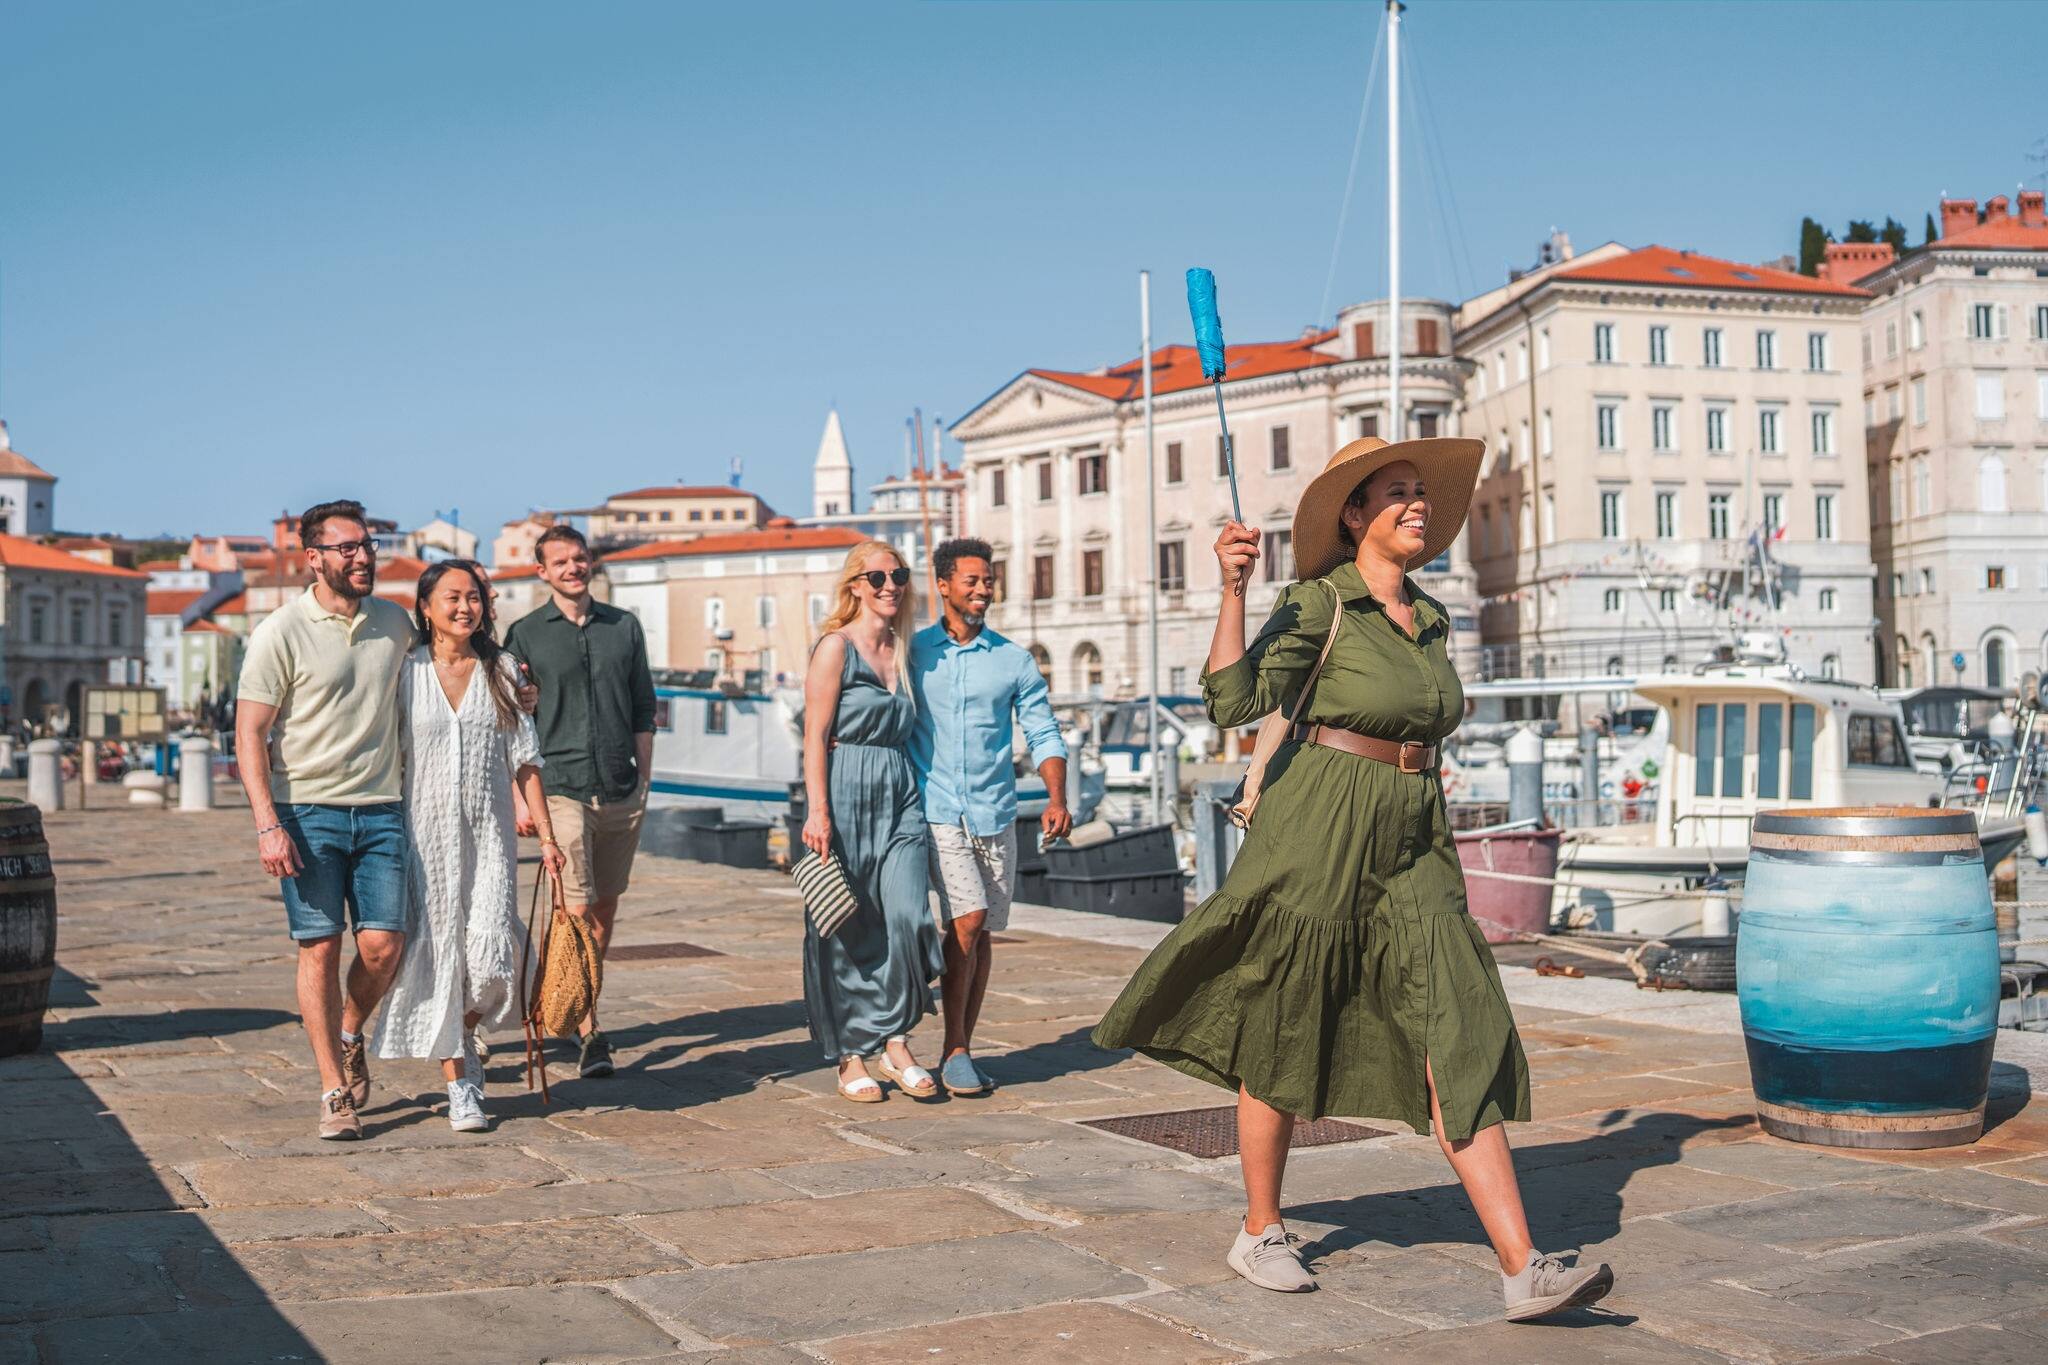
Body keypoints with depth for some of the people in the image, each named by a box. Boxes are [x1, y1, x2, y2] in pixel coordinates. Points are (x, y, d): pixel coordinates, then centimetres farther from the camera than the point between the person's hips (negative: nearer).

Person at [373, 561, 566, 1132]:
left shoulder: (502, 671, 6)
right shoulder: (406, 672, 0)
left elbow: (524, 759, 7)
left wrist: (546, 835, 4)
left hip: (489, 833, 1)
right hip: (425, 833, -1)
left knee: (491, 952, -10)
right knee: (438, 951, -1)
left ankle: (467, 1035, 21)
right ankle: (460, 1087, 10)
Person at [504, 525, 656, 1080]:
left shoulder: (624, 627, 10)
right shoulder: (525, 635, 2)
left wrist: (644, 781, 10)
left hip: (622, 792, 4)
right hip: (561, 789, -4)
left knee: (605, 911, 10)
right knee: (577, 913, -10)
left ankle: (583, 1007, 24)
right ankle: (589, 1032, -7)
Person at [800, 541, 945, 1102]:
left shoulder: (902, 651, 15)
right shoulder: (836, 646, -4)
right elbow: (815, 735, -9)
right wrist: (817, 811, -16)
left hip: (899, 798, 5)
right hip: (846, 797, -5)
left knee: (908, 915, -11)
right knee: (846, 930, 1)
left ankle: (895, 1042, 2)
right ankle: (850, 1057, 11)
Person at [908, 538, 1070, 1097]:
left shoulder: (1014, 660, 8)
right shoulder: (912, 651, 4)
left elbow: (1043, 734, 7)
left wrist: (1057, 798, -7)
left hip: (996, 813, 3)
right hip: (937, 812, -3)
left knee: (980, 933, 6)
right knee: (968, 919, -15)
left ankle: (963, 1050, 18)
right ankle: (955, 1051, -5)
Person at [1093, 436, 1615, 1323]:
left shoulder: (1432, 623, 14)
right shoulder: (1320, 603, -6)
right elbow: (1233, 701, -18)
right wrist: (1233, 589, -24)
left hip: (1412, 849, 6)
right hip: (1319, 833, -5)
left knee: (1459, 1040, -5)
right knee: (1284, 1040, 6)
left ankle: (1522, 1268, -8)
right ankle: (1259, 1234, 24)